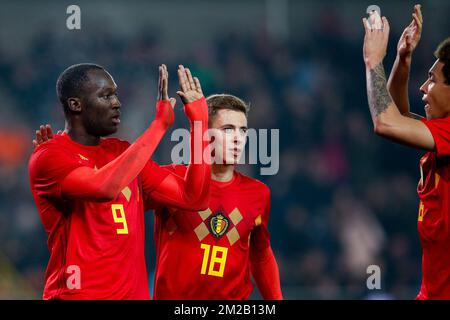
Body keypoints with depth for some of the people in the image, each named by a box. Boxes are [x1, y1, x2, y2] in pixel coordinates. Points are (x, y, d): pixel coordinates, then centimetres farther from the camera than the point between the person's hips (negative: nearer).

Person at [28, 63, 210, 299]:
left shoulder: (124, 152, 13)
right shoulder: (48, 157, -9)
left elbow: (193, 198, 8)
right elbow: (105, 187, -28)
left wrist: (199, 121, 3)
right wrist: (160, 124, -20)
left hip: (134, 292, 7)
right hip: (79, 294, -7)